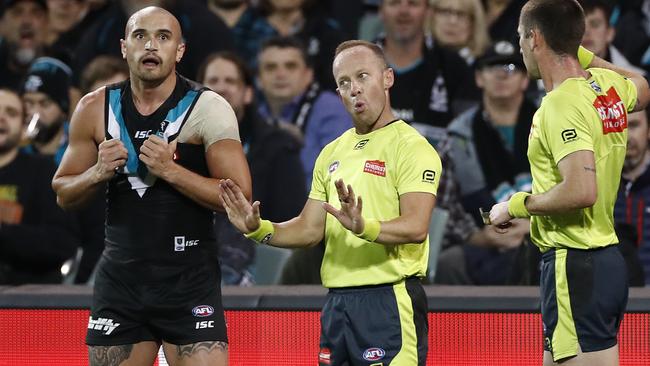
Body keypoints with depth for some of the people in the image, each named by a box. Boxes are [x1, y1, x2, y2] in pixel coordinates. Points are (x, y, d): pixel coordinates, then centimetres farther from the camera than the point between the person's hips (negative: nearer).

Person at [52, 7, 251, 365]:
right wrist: (98, 174, -8)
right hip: (120, 279, 3)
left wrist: (170, 170, -20)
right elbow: (63, 195, 13)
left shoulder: (207, 109, -6)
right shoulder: (95, 109, 4)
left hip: (190, 282, -3)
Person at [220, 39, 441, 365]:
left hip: (390, 301, -7)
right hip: (336, 302, 7)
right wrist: (259, 229, -1)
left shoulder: (411, 147, -7)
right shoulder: (332, 153, 17)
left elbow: (416, 227, -20)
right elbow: (310, 229, 16)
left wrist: (364, 228, -37)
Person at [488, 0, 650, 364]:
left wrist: (517, 206, -15)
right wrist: (587, 57, 34)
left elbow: (581, 191, -30)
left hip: (575, 265, -10)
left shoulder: (561, 105, -18)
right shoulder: (608, 85, 8)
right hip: (608, 257, 10)